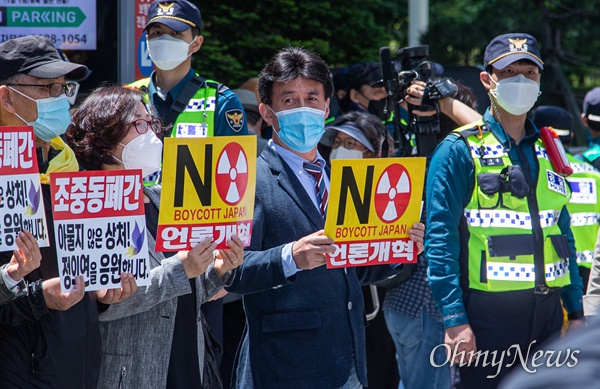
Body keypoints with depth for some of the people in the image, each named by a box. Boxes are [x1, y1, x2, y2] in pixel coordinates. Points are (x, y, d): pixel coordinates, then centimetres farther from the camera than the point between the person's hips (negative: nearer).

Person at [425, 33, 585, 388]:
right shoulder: (460, 152, -4)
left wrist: (576, 311, 13)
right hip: (489, 314, -6)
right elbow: (440, 238, -10)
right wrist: (454, 319, -17)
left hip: (547, 312, 6)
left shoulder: (547, 151, 15)